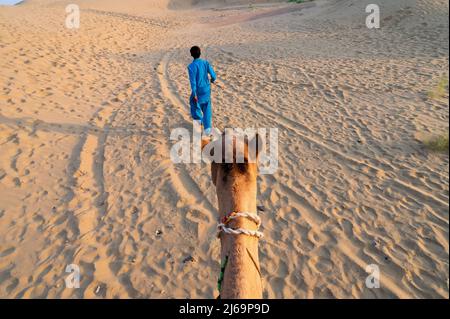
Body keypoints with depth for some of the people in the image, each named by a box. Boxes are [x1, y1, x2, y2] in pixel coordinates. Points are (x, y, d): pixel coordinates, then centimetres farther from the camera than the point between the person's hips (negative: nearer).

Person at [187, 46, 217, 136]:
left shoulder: (191, 66, -16)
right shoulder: (206, 63, -3)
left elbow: (193, 81, -19)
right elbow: (213, 75, -4)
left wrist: (194, 94, -16)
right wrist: (212, 80, 20)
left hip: (198, 90, -4)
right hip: (207, 89, 4)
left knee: (193, 102, 25)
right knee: (207, 108, 7)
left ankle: (199, 119, 40)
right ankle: (207, 128, 0)